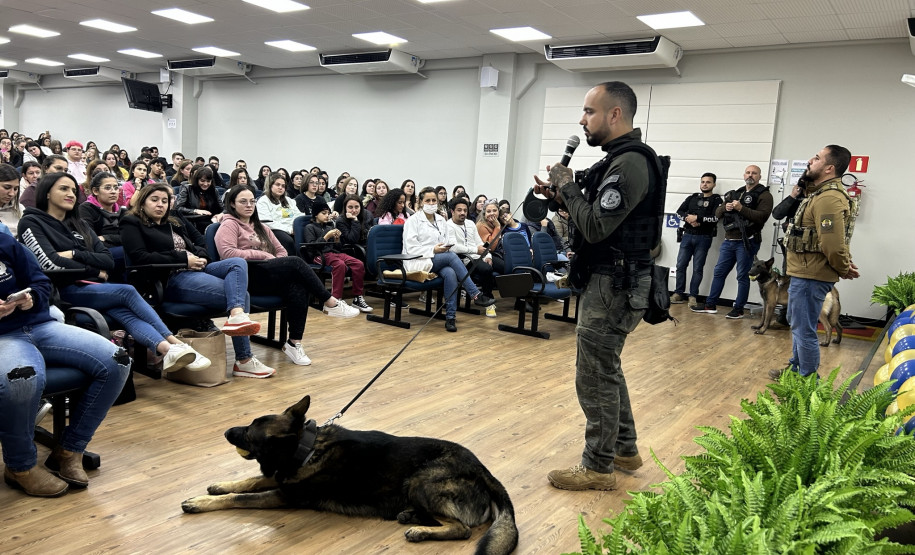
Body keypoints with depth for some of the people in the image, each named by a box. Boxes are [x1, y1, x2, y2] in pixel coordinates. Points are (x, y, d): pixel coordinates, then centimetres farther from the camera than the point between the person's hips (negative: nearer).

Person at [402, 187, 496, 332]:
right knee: (452, 256, -31)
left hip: (438, 262, 5)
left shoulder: (441, 220, 18)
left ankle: (450, 317, -34)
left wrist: (445, 248, -4)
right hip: (417, 262, -5)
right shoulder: (413, 220, 0)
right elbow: (411, 248, -9)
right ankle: (476, 295, -31)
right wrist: (433, 250, -18)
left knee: (451, 273, -33)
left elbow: (446, 244, 21)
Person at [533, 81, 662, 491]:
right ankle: (624, 449, 34)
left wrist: (568, 186, -13)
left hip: (613, 286, -11)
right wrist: (560, 195, 4)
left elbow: (595, 227, -25)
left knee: (595, 375, -1)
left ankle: (598, 467, 12)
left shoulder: (629, 164, -19)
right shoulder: (622, 160, 14)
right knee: (606, 368, 20)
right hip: (611, 279, 11)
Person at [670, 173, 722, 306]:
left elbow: (716, 218, -12)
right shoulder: (692, 198, 15)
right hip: (688, 235, 4)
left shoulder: (717, 200, 2)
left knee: (698, 268, 0)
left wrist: (697, 218, -15)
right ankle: (678, 294, 9)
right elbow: (679, 211, 9)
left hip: (704, 238, -4)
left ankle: (693, 296, 6)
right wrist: (688, 218, -11)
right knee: (681, 265, 1)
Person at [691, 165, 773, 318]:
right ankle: (710, 305, 16)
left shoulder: (764, 195, -1)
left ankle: (738, 309, 8)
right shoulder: (735, 193, 20)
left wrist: (741, 208, -21)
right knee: (719, 272, 9)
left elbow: (762, 216, -17)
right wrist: (725, 207, -5)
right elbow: (717, 213, 17)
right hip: (728, 240, 7)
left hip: (747, 242, -6)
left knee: (742, 276, 0)